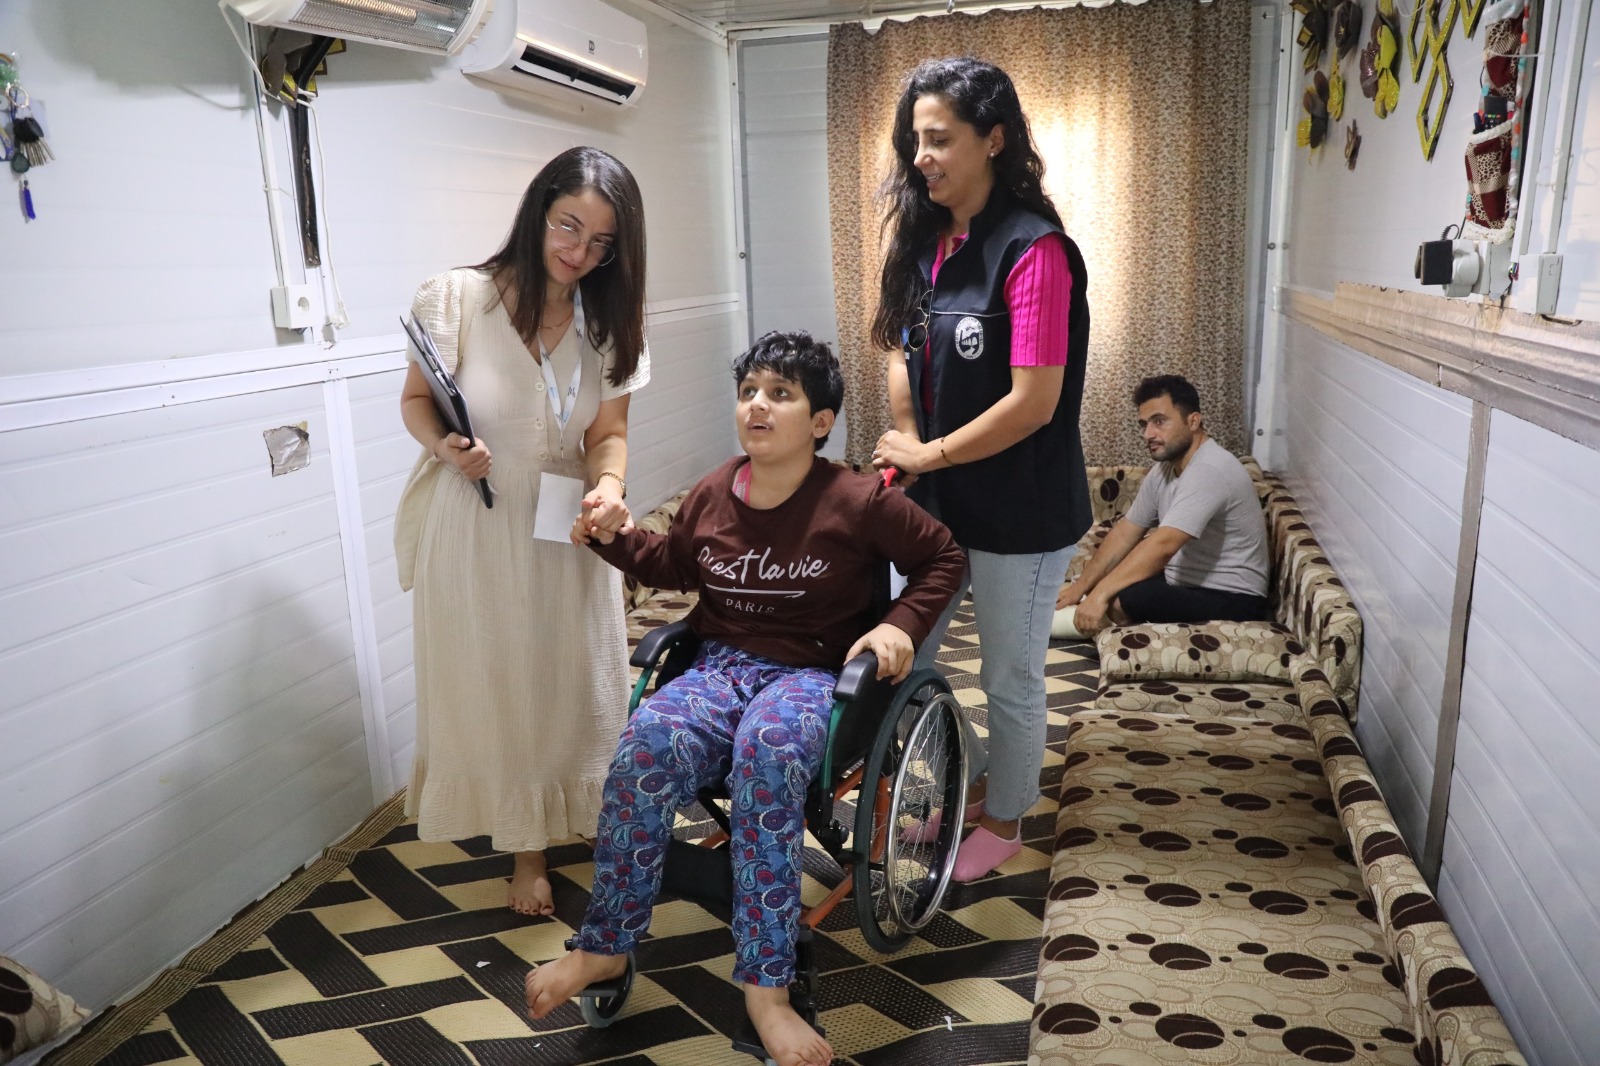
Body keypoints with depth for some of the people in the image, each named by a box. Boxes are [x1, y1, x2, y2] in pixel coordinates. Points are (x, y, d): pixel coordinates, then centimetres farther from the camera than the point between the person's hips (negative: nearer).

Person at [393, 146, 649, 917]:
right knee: (494, 689, 10)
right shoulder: (459, 297, -12)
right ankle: (525, 847, 29)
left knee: (578, 685, 12)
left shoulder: (608, 323, -1)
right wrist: (445, 446, -23)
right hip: (473, 534, -2)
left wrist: (609, 485, -23)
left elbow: (607, 433, -2)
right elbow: (416, 399, -2)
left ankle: (583, 821, 36)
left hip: (566, 533, 3)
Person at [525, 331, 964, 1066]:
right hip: (721, 664, 4)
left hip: (812, 674, -3)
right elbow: (673, 567, 25)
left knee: (769, 745, -39)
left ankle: (764, 982, -32)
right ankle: (605, 944, -17)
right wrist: (613, 540, 9)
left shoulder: (858, 502, -5)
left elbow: (942, 559, 6)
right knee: (648, 740, -30)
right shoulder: (711, 495, 7)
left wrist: (902, 625, -10)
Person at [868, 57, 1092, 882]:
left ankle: (1004, 818, 36)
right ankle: (973, 776, 39)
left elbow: (1034, 402, -23)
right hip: (937, 499, 7)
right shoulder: (925, 240, 4)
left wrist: (929, 454, -13)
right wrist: (905, 448, -6)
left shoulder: (1033, 250, -18)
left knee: (1009, 679, 11)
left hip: (1019, 512, -7)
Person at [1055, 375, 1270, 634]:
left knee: (1119, 599, -28)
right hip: (1187, 583, 9)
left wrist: (1100, 593, -37)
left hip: (1231, 599, -9)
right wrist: (1080, 586, 0)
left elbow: (1162, 546, -34)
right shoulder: (1164, 469, 5)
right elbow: (1125, 533, 7)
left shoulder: (1210, 471, -25)